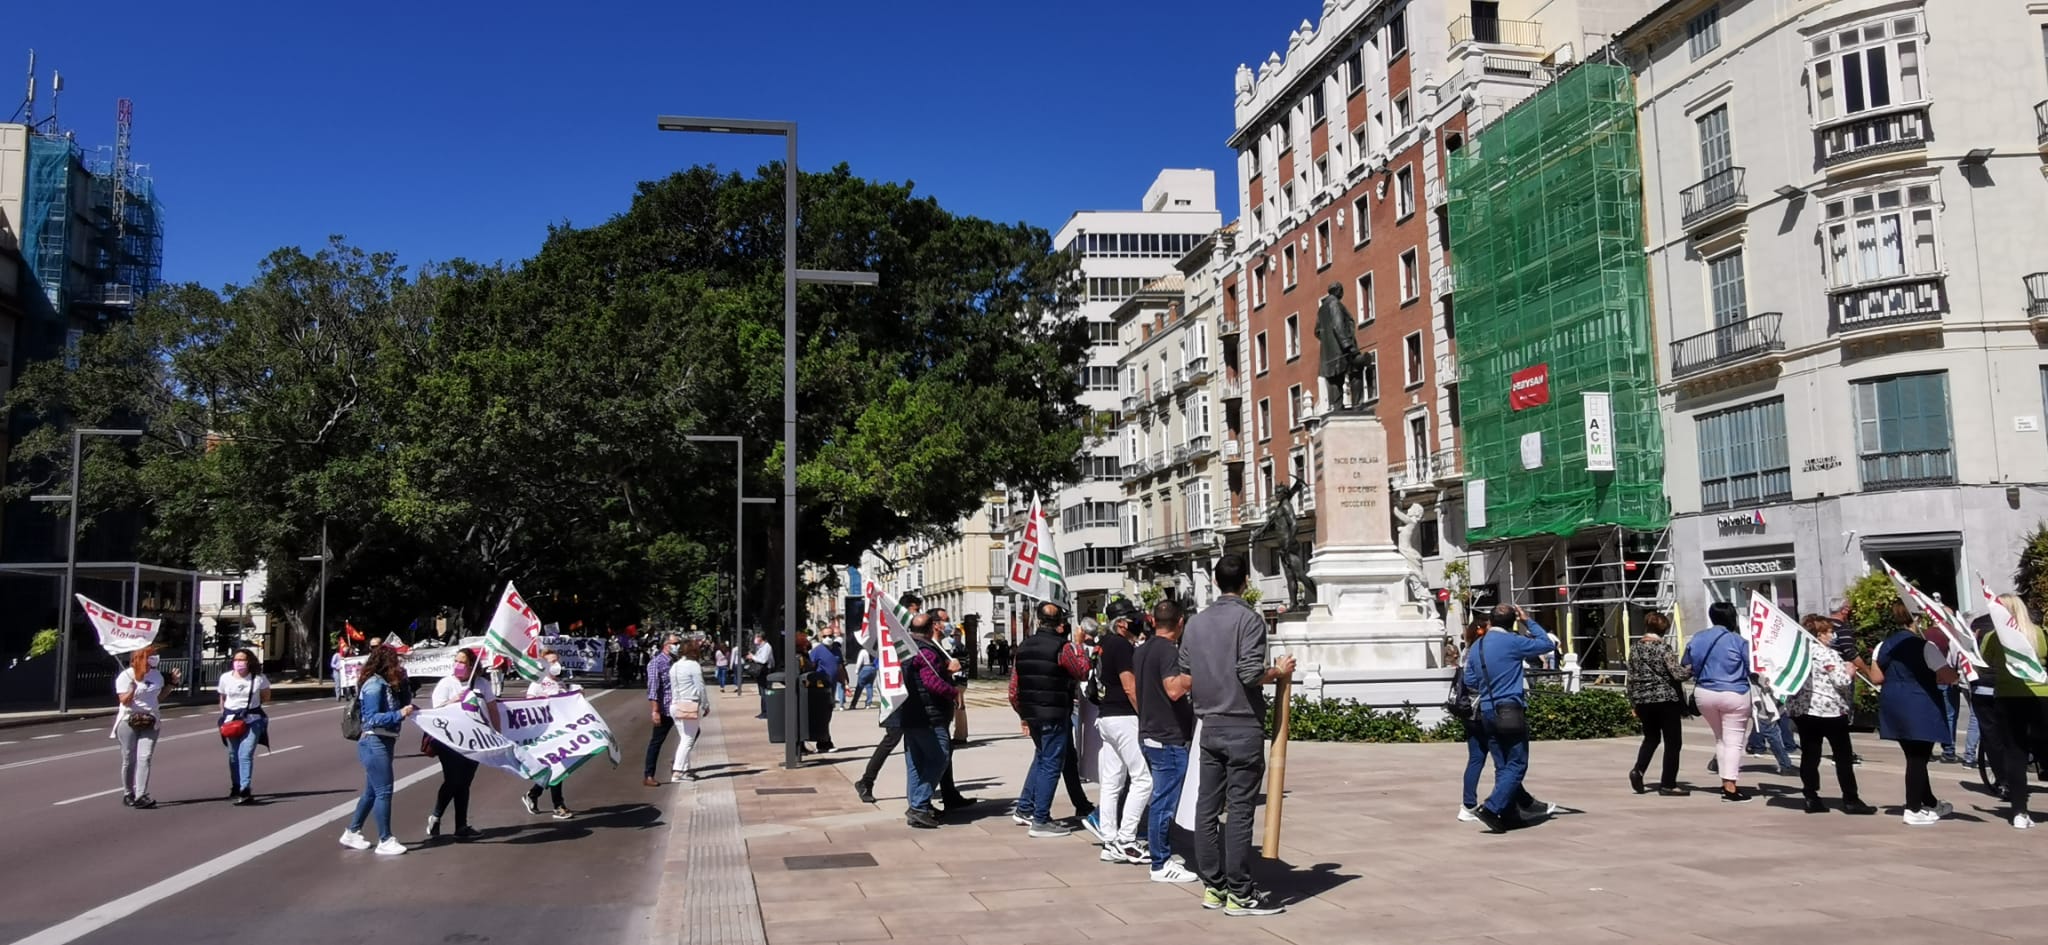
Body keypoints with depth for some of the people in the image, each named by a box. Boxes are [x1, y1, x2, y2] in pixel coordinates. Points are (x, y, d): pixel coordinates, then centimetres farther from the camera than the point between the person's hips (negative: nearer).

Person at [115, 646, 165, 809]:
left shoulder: (157, 675, 9)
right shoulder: (126, 676, -5)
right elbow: (124, 701, -13)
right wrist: (134, 686, -28)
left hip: (150, 722, 3)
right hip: (129, 722, -3)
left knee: (144, 758, -10)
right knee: (129, 759, 6)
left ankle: (141, 796, -16)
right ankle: (128, 794, 20)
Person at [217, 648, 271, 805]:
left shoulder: (259, 678, -5)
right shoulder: (226, 678, 2)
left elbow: (266, 697, 9)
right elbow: (222, 699, 13)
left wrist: (252, 704, 0)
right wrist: (224, 716, 10)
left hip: (252, 719, -4)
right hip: (231, 718, 4)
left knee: (245, 754, -14)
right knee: (233, 755, 14)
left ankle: (245, 790, -19)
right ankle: (236, 787, 31)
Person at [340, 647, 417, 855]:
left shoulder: (385, 684, 13)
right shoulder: (374, 685, -15)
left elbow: (400, 705, 10)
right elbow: (372, 718, -22)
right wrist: (399, 714, -31)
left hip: (382, 743, 10)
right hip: (375, 743, -10)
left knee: (372, 791, 17)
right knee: (383, 791, -6)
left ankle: (352, 833, 28)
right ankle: (384, 841, -2)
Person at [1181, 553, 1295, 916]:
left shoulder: (1196, 623, 10)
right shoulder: (1249, 618, -9)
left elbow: (1183, 676, 11)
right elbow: (1250, 673, -18)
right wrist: (1279, 672, 0)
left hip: (1209, 726, 6)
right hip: (1243, 726, -6)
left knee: (1208, 807, 8)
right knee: (1240, 811, -3)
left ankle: (1212, 887, 15)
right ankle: (1239, 894, 0)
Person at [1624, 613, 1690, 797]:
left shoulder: (1635, 649, 5)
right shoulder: (1663, 648, -12)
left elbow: (1631, 679, 9)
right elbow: (1677, 674, -16)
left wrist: (1634, 703, 16)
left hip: (1643, 700, 6)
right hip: (1666, 699, -6)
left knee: (1651, 737, 21)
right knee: (1672, 742, 4)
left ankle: (1638, 770, 1)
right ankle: (1668, 785, 4)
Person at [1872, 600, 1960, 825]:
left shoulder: (1884, 646, 6)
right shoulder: (1924, 647, -13)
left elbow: (1876, 678, 6)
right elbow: (1948, 677, -16)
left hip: (1893, 707, 7)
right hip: (1919, 708, -6)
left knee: (1914, 755, 18)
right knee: (1918, 758, 1)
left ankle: (1930, 802, 33)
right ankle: (1913, 810, 3)